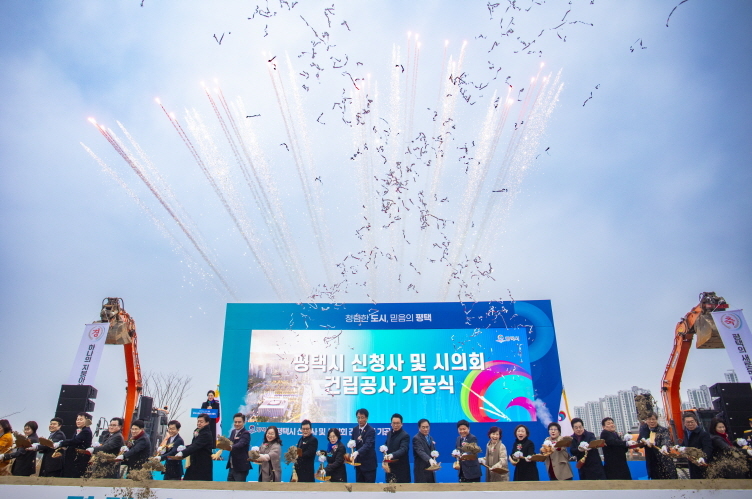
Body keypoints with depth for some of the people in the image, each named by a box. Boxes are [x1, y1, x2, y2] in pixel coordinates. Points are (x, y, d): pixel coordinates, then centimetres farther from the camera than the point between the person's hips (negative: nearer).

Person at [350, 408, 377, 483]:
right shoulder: (355, 429, 6)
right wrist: (357, 441, -16)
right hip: (358, 462, 6)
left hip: (369, 463, -6)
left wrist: (357, 452, -45)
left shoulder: (371, 430, -15)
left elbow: (367, 445, -28)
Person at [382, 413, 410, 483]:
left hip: (401, 469, -7)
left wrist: (392, 455, -43)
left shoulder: (405, 435, -13)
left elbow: (403, 449, -26)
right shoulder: (389, 433, 11)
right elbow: (386, 445, 21)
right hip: (390, 467, 7)